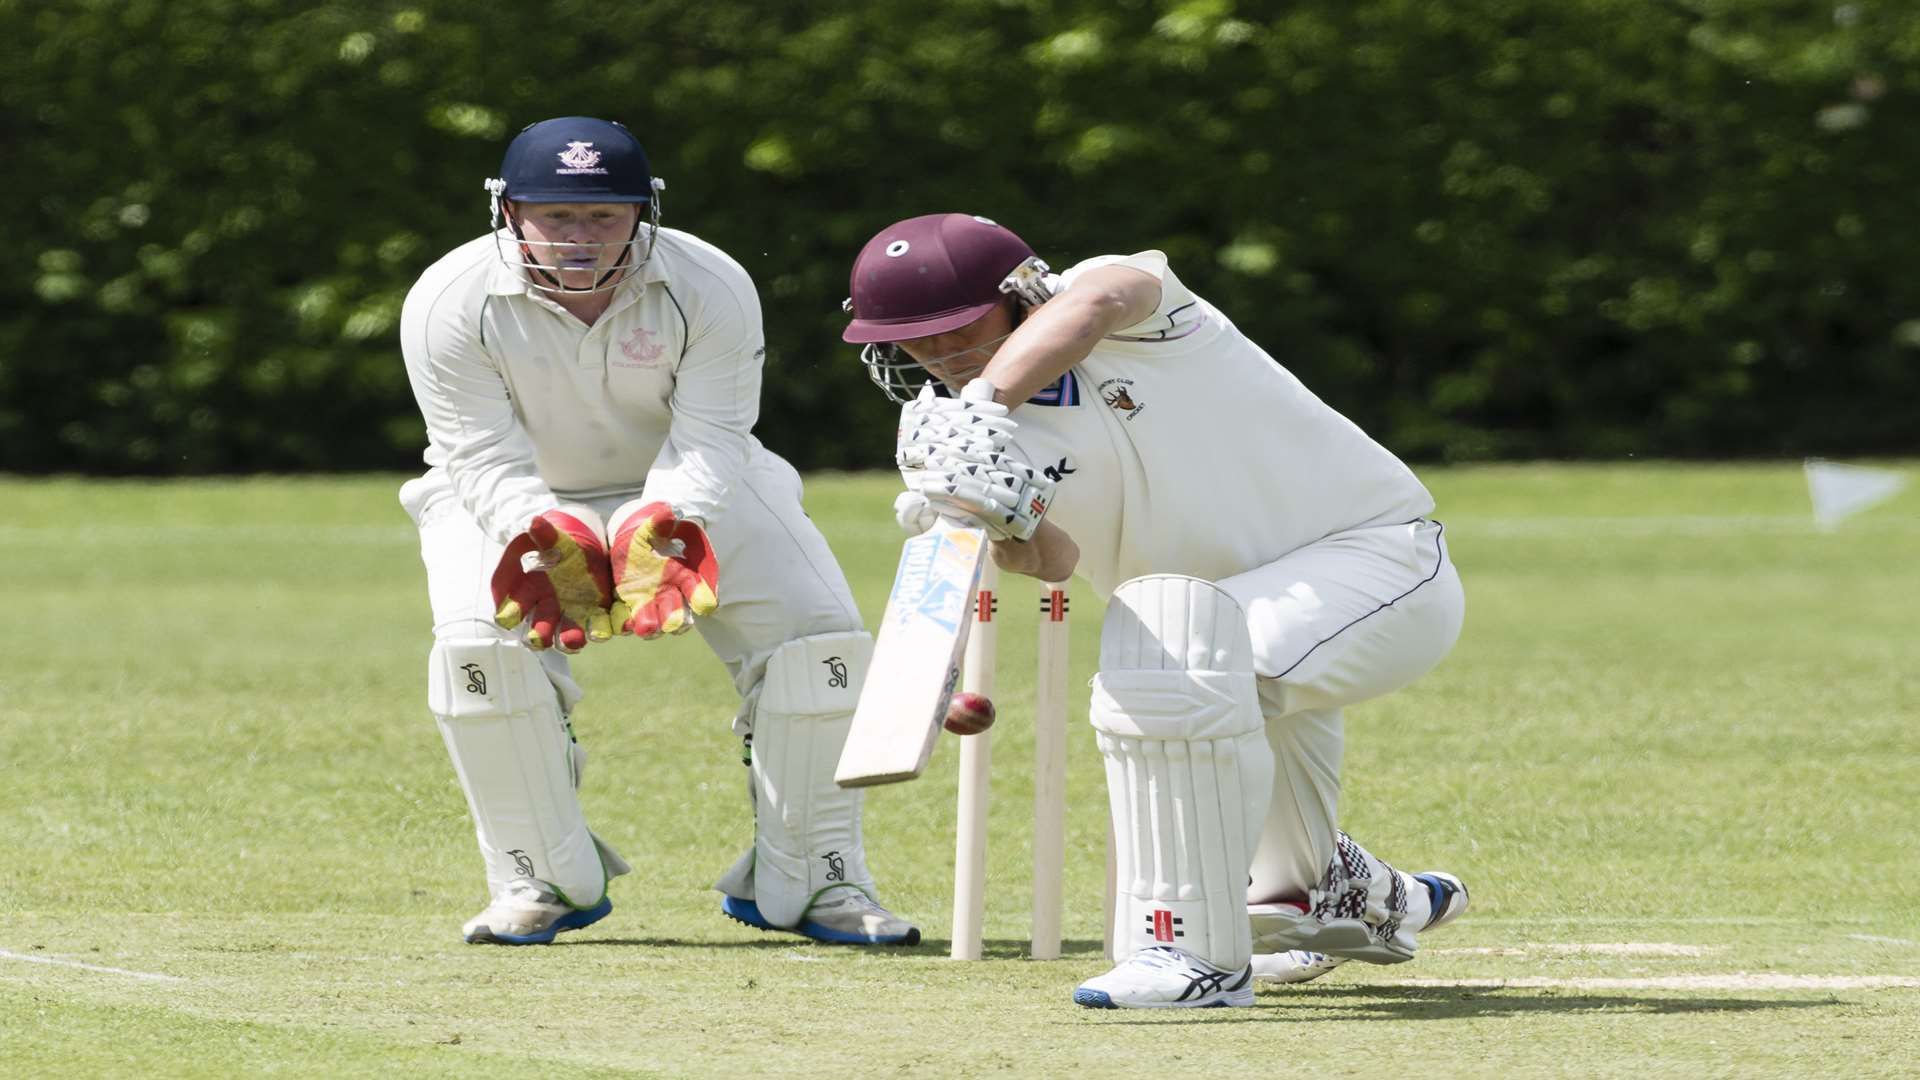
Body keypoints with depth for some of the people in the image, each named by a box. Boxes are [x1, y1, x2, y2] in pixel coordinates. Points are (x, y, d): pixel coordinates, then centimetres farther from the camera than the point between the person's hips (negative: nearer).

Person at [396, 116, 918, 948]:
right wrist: (549, 545, -43)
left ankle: (807, 878, -1)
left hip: (687, 499, 1)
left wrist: (658, 535, -45)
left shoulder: (709, 288, -20)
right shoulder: (450, 304, -22)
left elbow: (709, 440, -25)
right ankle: (542, 881, -11)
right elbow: (488, 461, -24)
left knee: (819, 633, -16)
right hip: (515, 505, -1)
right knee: (477, 646, -29)